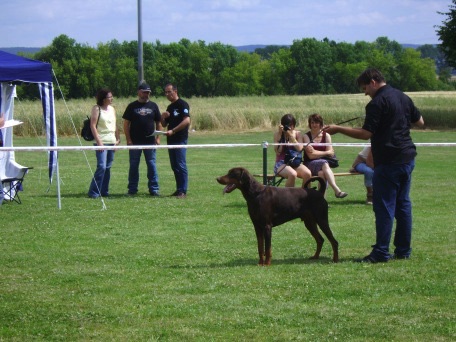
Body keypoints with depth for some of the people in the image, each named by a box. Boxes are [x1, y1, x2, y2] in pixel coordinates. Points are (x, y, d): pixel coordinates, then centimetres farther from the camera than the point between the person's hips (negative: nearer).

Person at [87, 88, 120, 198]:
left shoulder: (112, 109, 15)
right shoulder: (96, 109, -5)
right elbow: (93, 125, -11)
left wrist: (118, 138, 11)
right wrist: (98, 141, -17)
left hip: (112, 142, 7)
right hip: (101, 142, -7)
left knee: (108, 168, 6)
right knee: (101, 167, -15)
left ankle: (104, 191, 12)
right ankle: (93, 192, -11)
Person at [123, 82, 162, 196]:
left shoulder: (153, 106, 9)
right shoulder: (132, 106, 4)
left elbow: (158, 123, 12)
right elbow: (126, 123, 2)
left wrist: (158, 138, 2)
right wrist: (128, 140, -6)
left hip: (150, 141, 1)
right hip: (135, 142, -1)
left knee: (152, 165, 1)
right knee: (133, 165, 4)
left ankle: (154, 189, 6)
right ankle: (132, 189, 11)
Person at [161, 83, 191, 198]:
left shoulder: (182, 104, -8)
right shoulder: (170, 107, 19)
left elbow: (186, 121, -19)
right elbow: (164, 124, 23)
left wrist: (173, 131, -23)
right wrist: (163, 117, 1)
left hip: (180, 139, -9)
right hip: (171, 140, 9)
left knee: (181, 166, -10)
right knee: (175, 166, 9)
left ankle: (183, 191, -10)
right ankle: (179, 189, 13)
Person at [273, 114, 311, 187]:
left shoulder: (298, 134, 9)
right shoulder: (277, 134, 2)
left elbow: (299, 149, -8)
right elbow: (278, 152, -10)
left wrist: (291, 135, -12)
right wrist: (280, 135, -12)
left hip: (295, 163, 3)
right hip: (281, 163, -3)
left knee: (307, 174, -28)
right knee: (293, 174, -36)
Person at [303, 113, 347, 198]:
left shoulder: (326, 135, 10)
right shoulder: (306, 136, 1)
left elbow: (331, 153, 0)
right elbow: (311, 155, -9)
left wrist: (316, 152, -8)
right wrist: (325, 153, -4)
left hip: (323, 163, 3)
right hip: (310, 164, -3)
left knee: (322, 173, -35)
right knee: (324, 164, -35)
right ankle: (337, 190, -51)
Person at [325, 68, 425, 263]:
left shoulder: (377, 103, -13)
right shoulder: (403, 98, 12)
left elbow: (366, 133, -17)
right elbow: (420, 122, 22)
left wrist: (338, 129, -9)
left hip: (388, 161, -8)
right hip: (407, 158, 8)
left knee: (384, 207, -5)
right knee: (403, 204, 12)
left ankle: (381, 252, -6)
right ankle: (403, 250, 14)